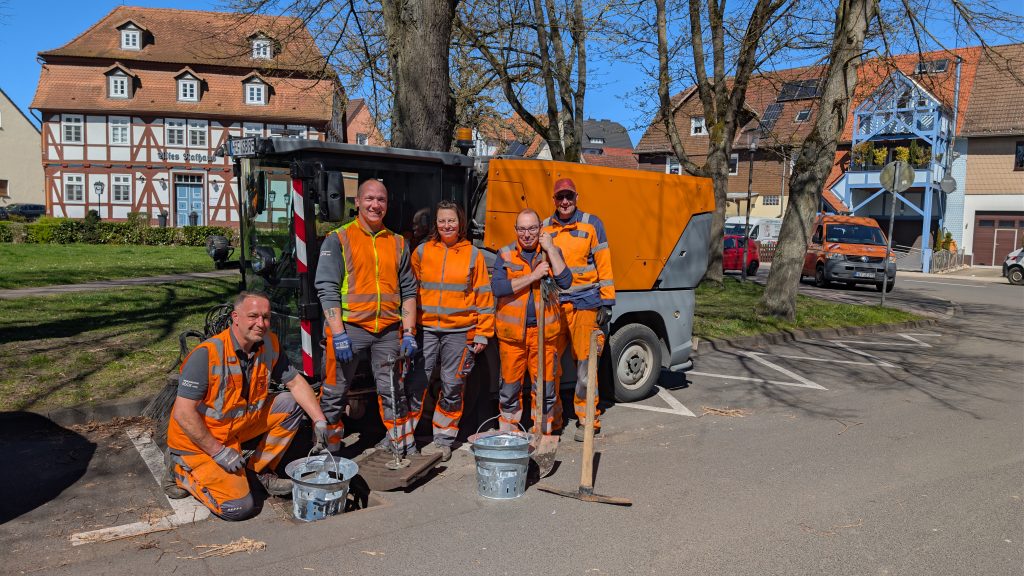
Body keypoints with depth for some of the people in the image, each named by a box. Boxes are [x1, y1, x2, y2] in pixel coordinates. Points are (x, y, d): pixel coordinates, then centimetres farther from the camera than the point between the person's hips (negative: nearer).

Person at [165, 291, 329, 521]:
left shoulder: (269, 345, -8)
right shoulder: (207, 355, -27)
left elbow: (296, 382, 3)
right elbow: (183, 414, -26)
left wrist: (319, 421, -6)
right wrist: (218, 451, -22)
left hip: (241, 422, 7)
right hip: (198, 440, -7)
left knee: (290, 404, -7)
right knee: (239, 507, -15)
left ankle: (260, 470, 9)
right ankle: (183, 472, 10)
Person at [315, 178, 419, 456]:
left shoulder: (398, 243, 13)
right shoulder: (338, 239, 1)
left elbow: (408, 290, 13)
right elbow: (327, 289, -6)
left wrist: (409, 332, 4)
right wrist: (338, 333, -14)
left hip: (388, 331, 3)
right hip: (349, 327, -3)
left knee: (393, 392, 11)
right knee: (334, 393, 2)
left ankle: (405, 449, 22)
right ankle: (328, 452, 16)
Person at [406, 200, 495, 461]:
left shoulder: (473, 254, 3)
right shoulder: (422, 251, 6)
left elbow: (483, 295, 4)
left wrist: (482, 332, 1)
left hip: (460, 331, -1)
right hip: (425, 329, 1)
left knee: (452, 386, 5)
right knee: (415, 382, -1)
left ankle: (444, 438, 19)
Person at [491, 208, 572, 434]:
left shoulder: (552, 253, 6)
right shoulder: (505, 254, 3)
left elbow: (565, 282, -10)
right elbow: (497, 288, -12)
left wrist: (550, 249, -12)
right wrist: (533, 276, -16)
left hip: (543, 331, 0)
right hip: (511, 332, 0)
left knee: (546, 386, 3)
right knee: (510, 385, 9)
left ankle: (544, 433, 18)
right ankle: (508, 433, 23)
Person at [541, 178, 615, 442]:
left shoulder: (592, 224, 3)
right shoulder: (544, 228, 12)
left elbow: (604, 264, 1)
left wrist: (606, 303, -4)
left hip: (584, 304, -3)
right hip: (552, 304, 3)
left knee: (585, 363, -3)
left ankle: (587, 420, 9)